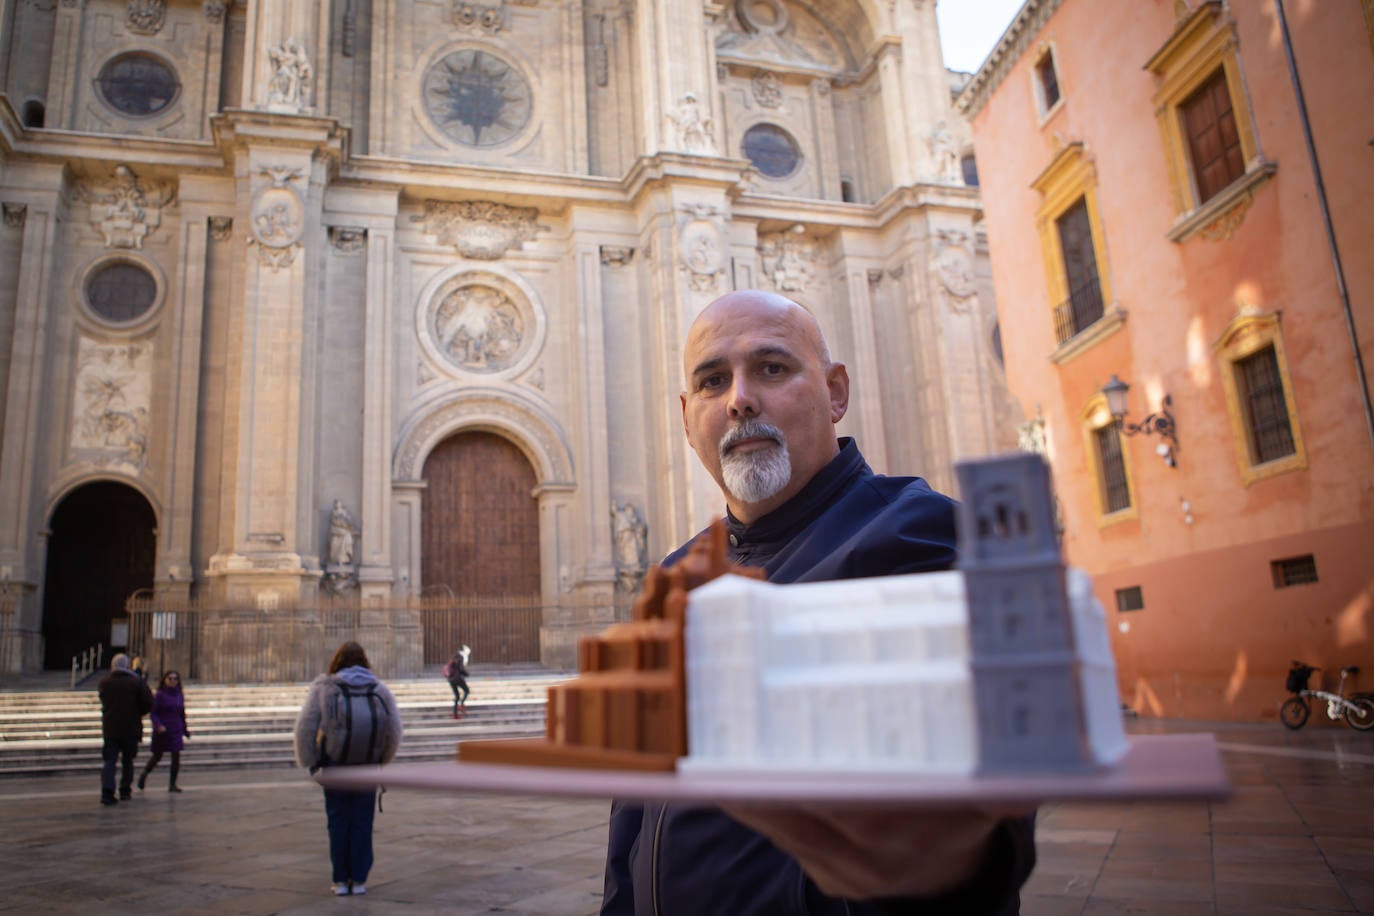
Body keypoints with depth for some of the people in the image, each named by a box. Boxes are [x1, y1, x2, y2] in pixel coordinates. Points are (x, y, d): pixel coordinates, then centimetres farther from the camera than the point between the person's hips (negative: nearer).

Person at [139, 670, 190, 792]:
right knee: (157, 756, 9)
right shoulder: (159, 695, -6)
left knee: (176, 757, -4)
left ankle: (172, 784, 3)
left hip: (176, 731, 4)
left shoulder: (179, 696, 8)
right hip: (162, 731, -4)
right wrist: (158, 725, -24)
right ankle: (144, 774, 37)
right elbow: (153, 713, -9)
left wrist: (185, 730, 18)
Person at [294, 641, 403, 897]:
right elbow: (394, 731, 3)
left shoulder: (324, 687, -2)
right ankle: (359, 880, 12)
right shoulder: (379, 689, 4)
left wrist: (309, 761, 4)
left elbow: (306, 727, -5)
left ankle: (341, 880, 13)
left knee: (338, 821, 9)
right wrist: (382, 760, 14)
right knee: (362, 822, 9)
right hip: (368, 766, 1)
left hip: (334, 764, -1)